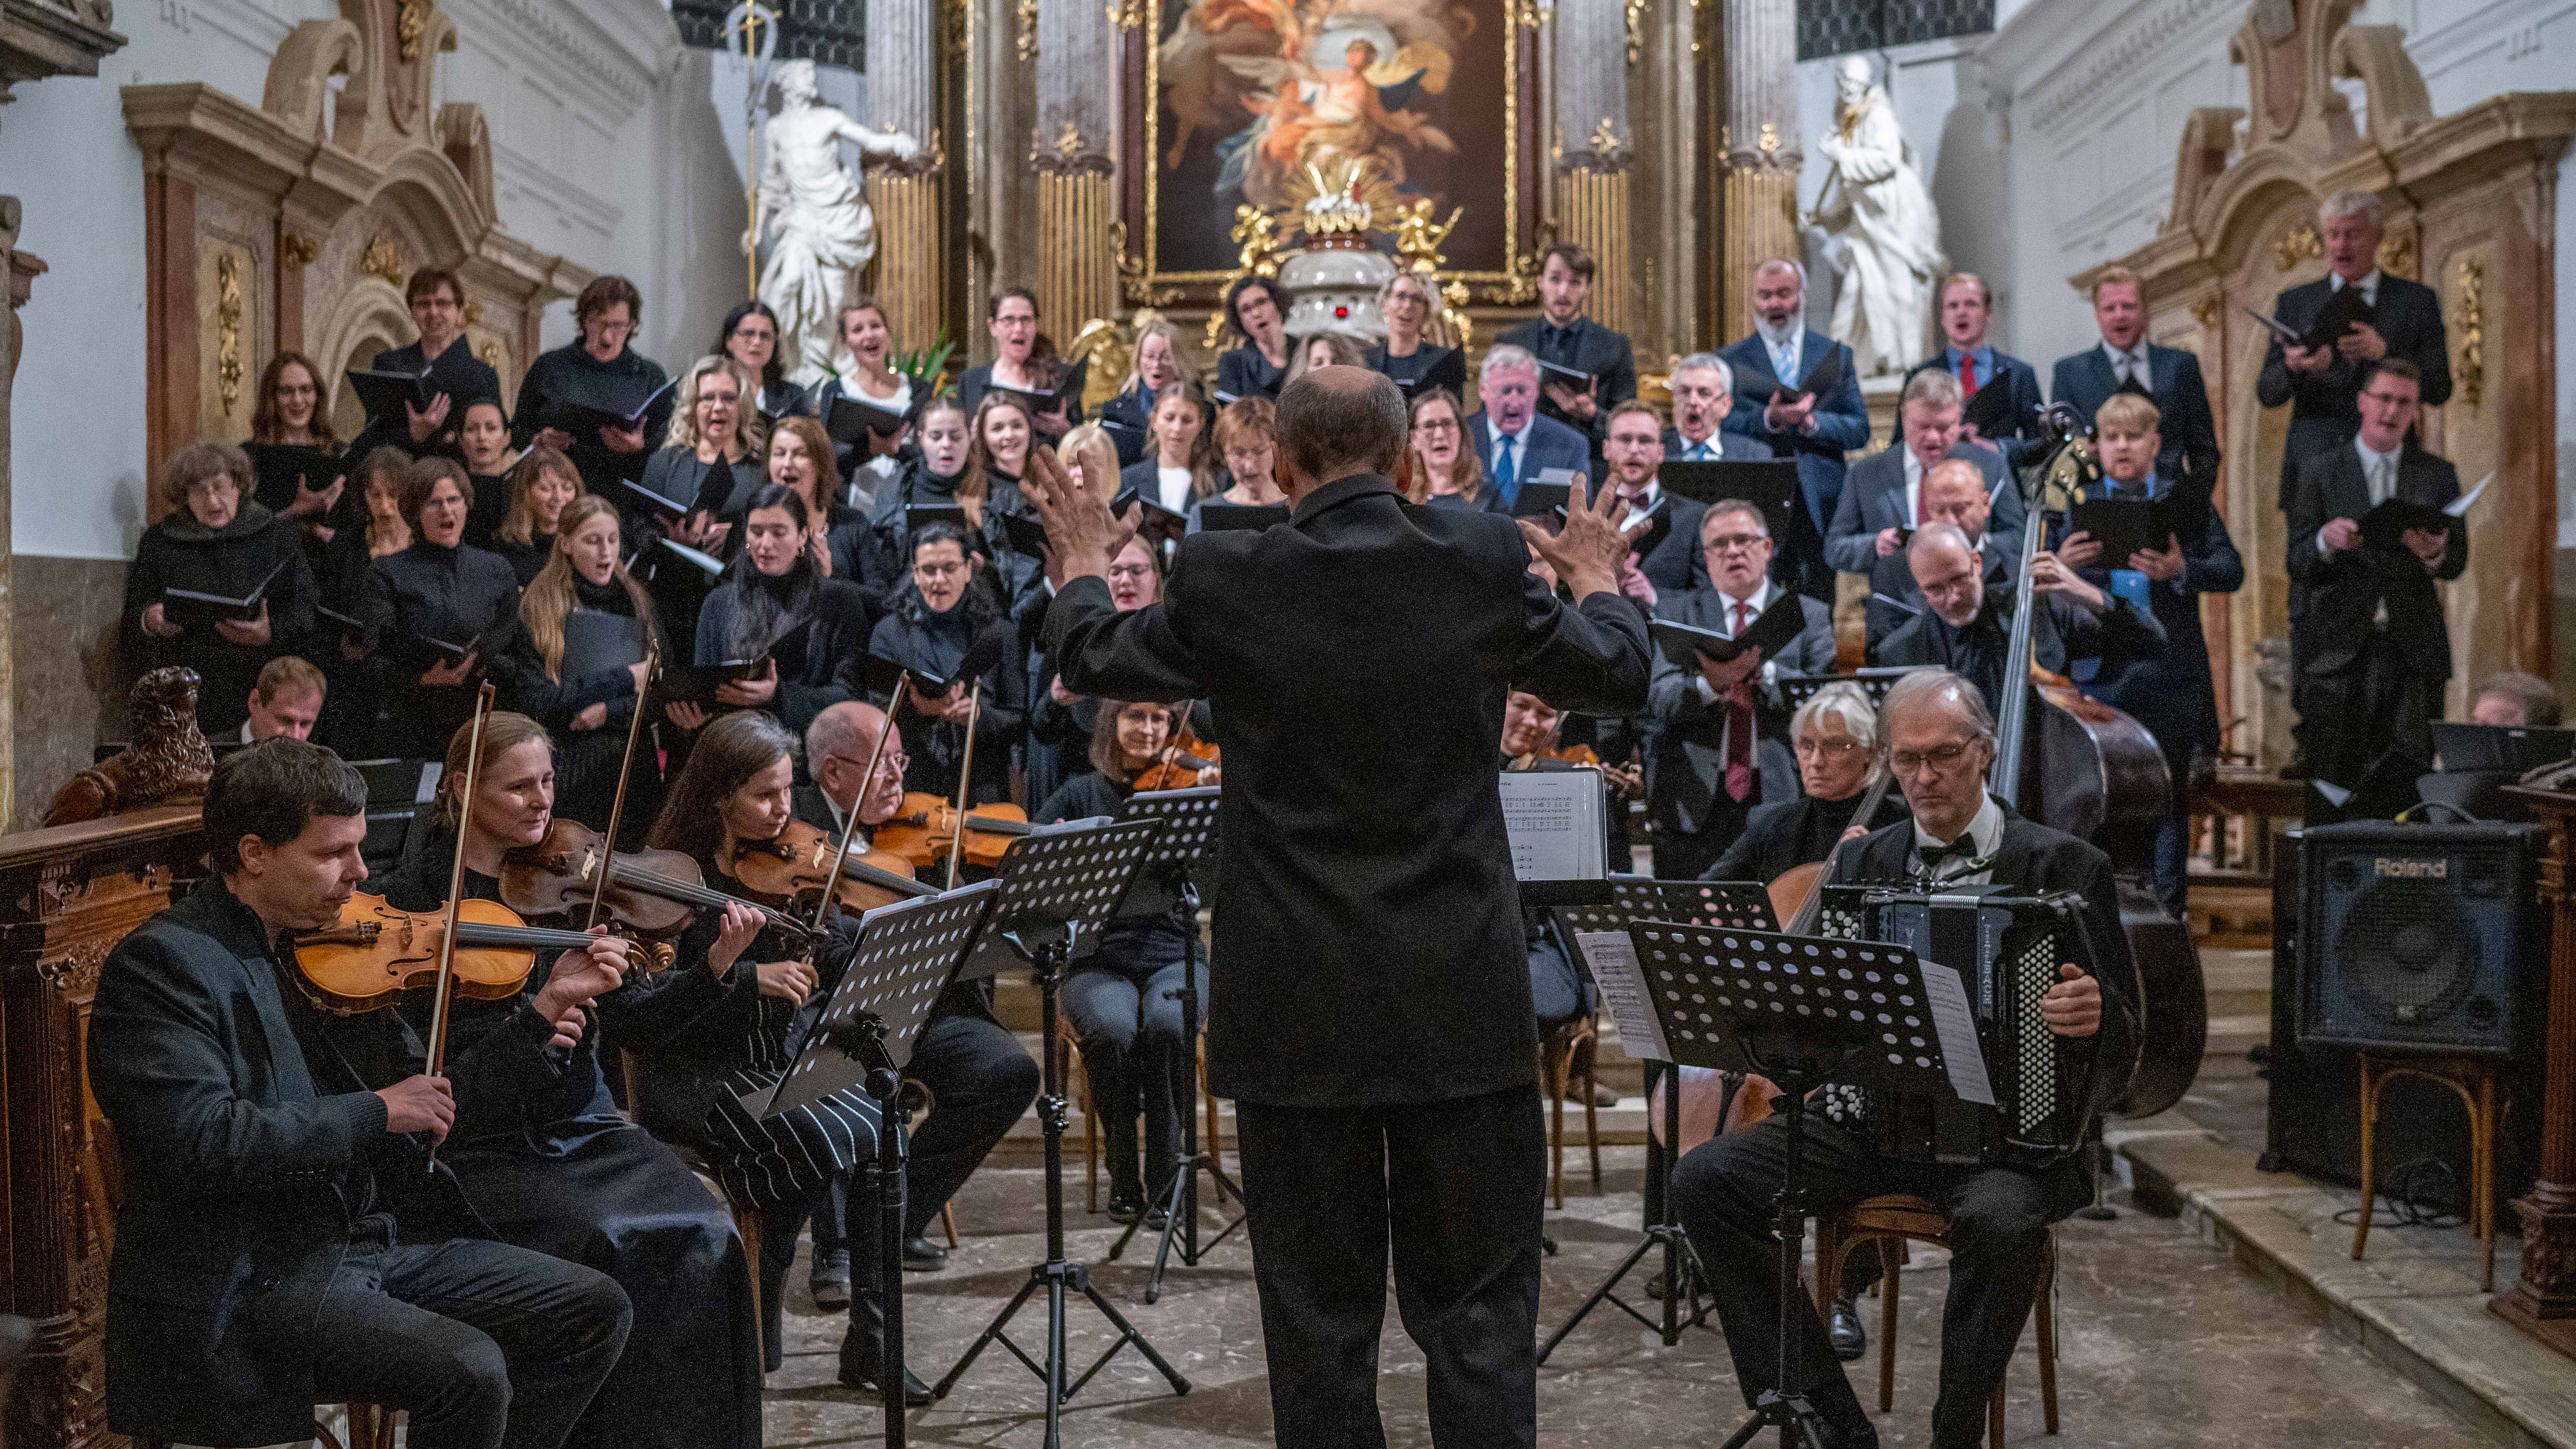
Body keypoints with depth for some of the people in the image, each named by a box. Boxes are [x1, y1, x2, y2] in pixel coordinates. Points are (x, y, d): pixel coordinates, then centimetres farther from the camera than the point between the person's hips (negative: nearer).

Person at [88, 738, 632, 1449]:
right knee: (469, 1370, -28)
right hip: (245, 1281, -8)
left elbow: (436, 1100, 15)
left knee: (596, 1310, 2)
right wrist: (376, 1113, -19)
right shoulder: (163, 962, -12)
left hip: (369, 1239, 8)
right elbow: (201, 1142, -25)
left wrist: (543, 1012, 5)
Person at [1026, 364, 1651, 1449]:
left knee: (1320, 1317, 11)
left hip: (1297, 1012, 0)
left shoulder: (1224, 580, -8)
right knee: (1480, 1314, 9)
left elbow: (1092, 660, 11)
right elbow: (1619, 678, 9)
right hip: (1461, 1003, 1)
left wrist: (1083, 563, 32)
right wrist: (1597, 575, 29)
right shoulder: (1482, 563, -7)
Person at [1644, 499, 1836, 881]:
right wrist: (1710, 683, -24)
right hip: (1694, 804, 0)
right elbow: (1659, 699, -3)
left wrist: (1763, 671, -19)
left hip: (1779, 797, 0)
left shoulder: (1810, 617, 10)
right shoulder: (1676, 614, 10)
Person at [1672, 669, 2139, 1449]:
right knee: (1704, 1179, -16)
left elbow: (2121, 1039, -3)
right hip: (1869, 1117, 4)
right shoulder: (1862, 864, 11)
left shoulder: (2064, 868, -1)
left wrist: (2093, 1018, -27)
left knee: (2001, 1222, -37)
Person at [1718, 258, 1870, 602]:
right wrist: (1768, 419, -20)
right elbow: (1721, 426, -3)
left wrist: (1811, 423, -13)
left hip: (1821, 506, 1)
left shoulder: (1836, 355, 13)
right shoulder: (1731, 361, 9)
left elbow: (1860, 431, 6)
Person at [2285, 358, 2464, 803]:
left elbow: (2457, 563, 7)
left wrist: (2435, 553, -16)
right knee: (2333, 786, -4)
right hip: (2340, 647, -1)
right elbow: (2298, 567, 2)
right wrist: (2326, 541, -20)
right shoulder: (2320, 473, 6)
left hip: (2413, 650, 1)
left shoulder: (2438, 475, 12)